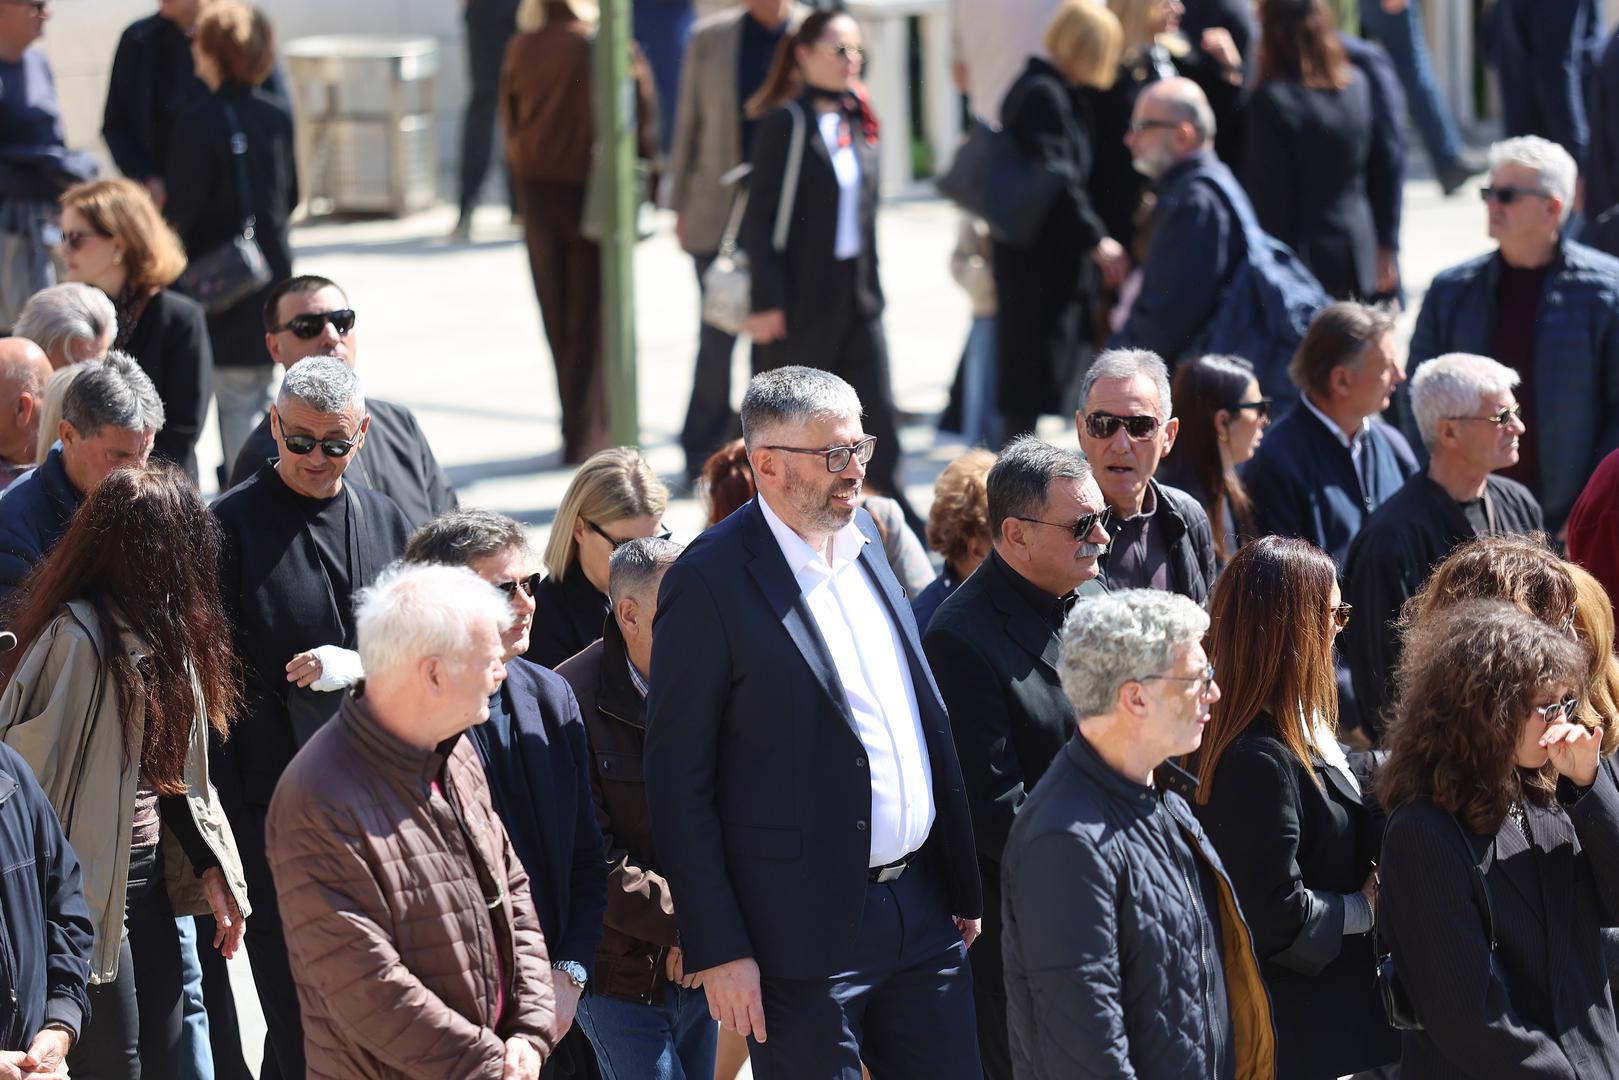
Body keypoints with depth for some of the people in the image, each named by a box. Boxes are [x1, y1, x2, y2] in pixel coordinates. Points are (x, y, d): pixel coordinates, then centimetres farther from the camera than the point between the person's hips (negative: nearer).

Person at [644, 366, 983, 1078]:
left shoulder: (862, 539, 9)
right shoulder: (709, 582, -13)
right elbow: (679, 785, -12)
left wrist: (963, 886, 16)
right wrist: (720, 952, -15)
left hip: (921, 910, 7)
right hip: (805, 936, -6)